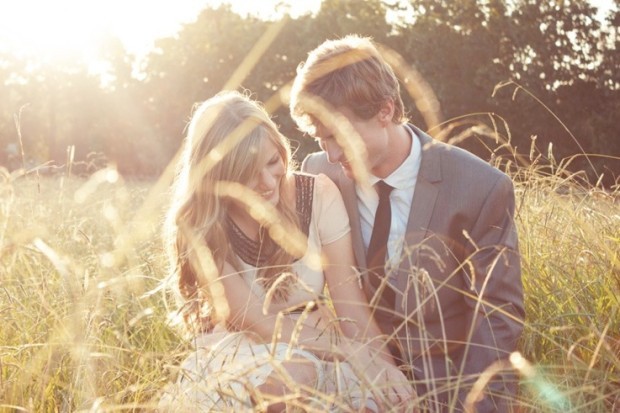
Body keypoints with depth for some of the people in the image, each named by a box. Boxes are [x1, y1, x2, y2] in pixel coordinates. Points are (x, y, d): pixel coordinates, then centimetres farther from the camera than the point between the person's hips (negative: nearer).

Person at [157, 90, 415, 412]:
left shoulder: (319, 196, -11)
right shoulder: (198, 225, -14)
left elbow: (350, 301, -10)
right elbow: (257, 321, -18)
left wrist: (385, 365, -25)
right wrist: (355, 352, -27)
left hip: (313, 342, 2)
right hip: (235, 351, -2)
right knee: (294, 371, -35)